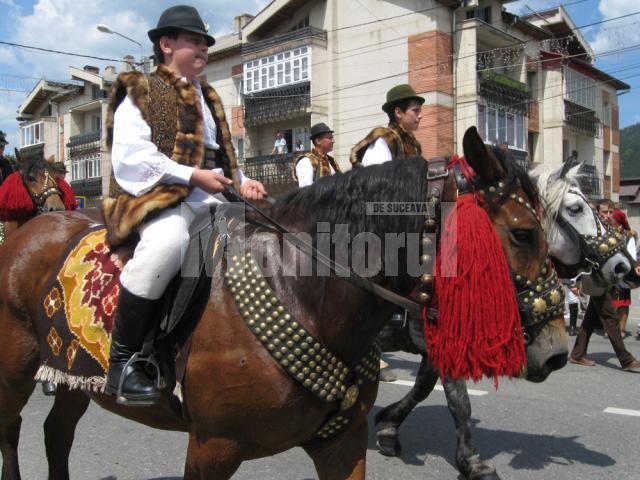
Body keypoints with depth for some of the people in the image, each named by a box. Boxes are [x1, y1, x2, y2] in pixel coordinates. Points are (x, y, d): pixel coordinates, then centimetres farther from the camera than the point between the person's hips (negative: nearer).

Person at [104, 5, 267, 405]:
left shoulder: (209, 99, 28)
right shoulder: (140, 94, 6)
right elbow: (130, 158, -8)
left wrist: (242, 182, 10)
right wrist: (192, 175, -16)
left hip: (213, 199, 8)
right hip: (160, 196, -7)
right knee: (167, 242, -39)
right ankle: (122, 360, -26)